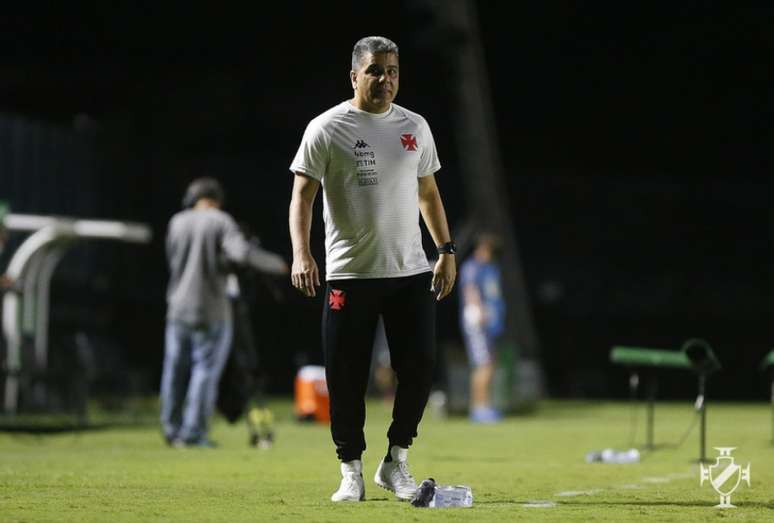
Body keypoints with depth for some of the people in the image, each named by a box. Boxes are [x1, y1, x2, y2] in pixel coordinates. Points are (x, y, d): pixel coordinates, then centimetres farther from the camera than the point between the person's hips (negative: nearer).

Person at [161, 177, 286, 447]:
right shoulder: (221, 222, -7)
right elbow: (242, 252, -21)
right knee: (206, 370, 1)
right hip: (211, 311, -4)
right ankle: (194, 432, -2)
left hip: (178, 306, 4)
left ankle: (172, 429, 16)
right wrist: (276, 263, -9)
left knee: (176, 370, 12)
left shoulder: (177, 222, 5)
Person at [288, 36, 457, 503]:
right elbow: (303, 195, -7)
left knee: (420, 366, -3)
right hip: (349, 273, -4)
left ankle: (396, 463, 12)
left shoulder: (415, 127, 10)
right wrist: (301, 254, -21)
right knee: (346, 376, -2)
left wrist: (447, 250, 13)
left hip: (410, 272, 4)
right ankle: (352, 472, 11)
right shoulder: (326, 129, -4)